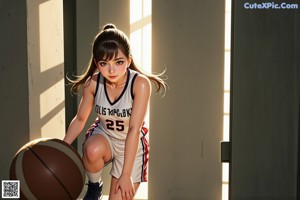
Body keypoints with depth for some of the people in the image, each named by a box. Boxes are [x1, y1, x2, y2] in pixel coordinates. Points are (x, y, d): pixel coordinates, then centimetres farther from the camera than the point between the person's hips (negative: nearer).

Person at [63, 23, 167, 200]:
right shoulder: (93, 83, -19)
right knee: (93, 150, -34)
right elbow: (80, 120, -3)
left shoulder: (140, 83, -29)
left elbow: (134, 129, -29)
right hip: (104, 136, 2)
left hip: (132, 146, -2)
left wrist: (126, 175, -28)